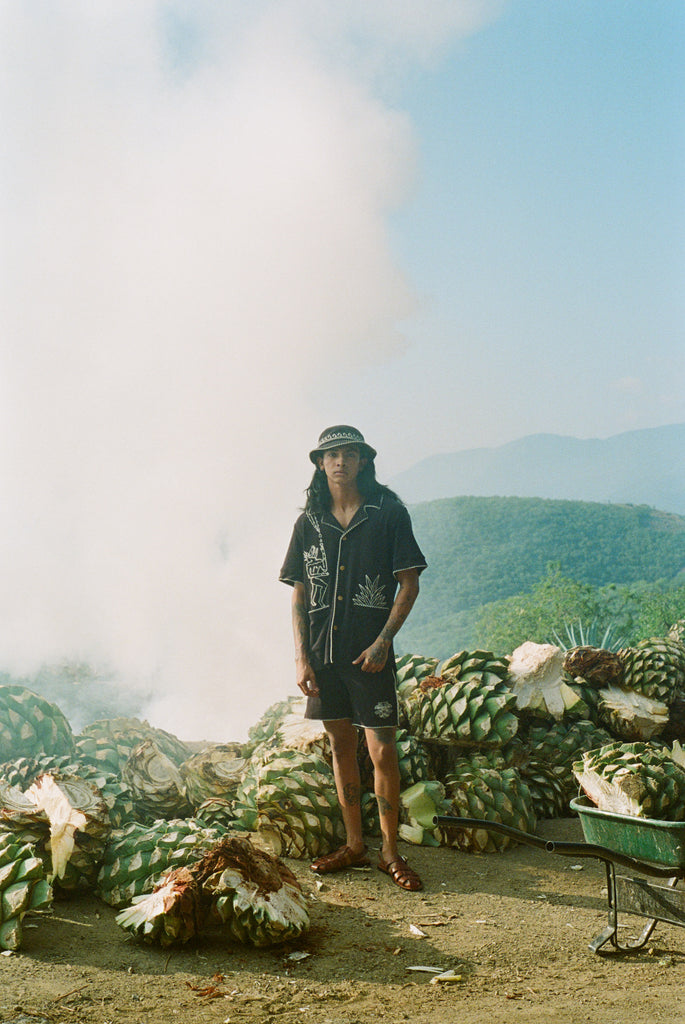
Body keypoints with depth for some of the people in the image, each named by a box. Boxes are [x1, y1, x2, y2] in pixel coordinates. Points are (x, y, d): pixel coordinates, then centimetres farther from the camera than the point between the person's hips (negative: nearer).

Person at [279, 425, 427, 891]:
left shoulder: (389, 513, -3)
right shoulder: (309, 523, 7)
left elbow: (409, 585, -3)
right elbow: (299, 594, 9)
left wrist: (383, 641, -12)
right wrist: (301, 657, 1)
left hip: (370, 653, -4)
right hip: (323, 653, 4)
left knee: (382, 751, -3)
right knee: (341, 747, 13)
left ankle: (390, 850, 12)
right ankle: (354, 844, 25)